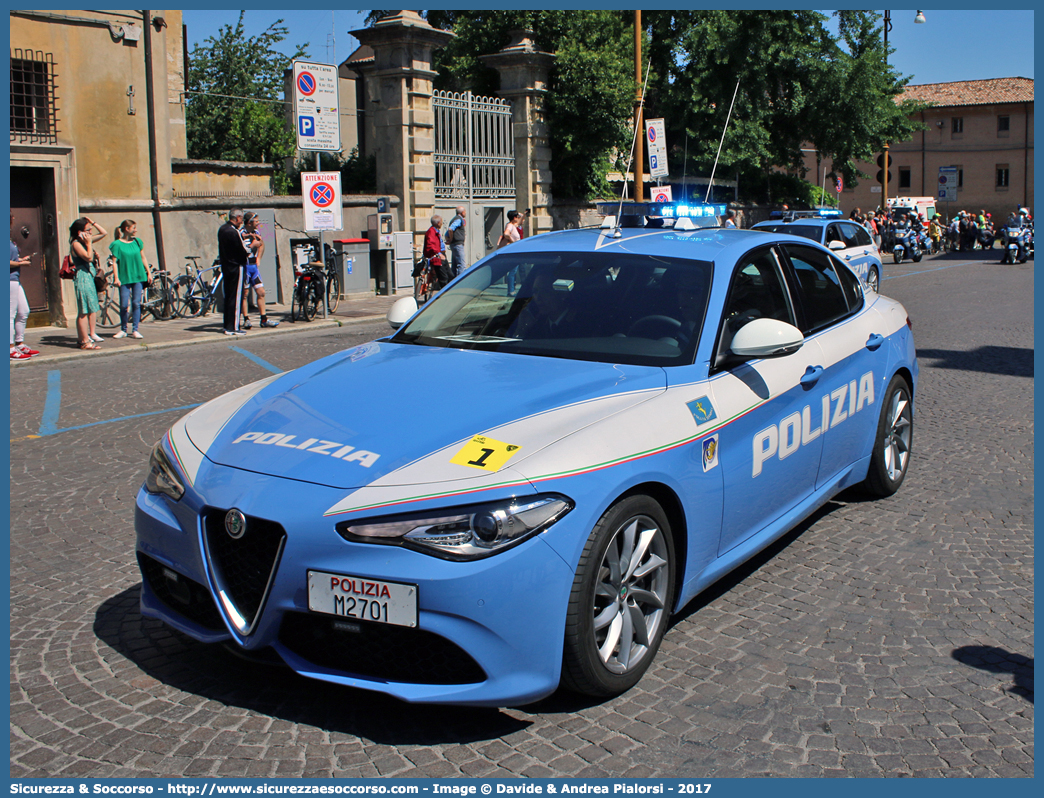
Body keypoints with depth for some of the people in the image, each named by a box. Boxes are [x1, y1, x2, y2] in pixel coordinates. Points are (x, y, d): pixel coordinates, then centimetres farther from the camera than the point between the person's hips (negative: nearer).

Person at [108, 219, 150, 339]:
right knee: (124, 305, -2)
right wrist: (116, 277, -13)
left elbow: (143, 258, 13)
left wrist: (148, 273, 10)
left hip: (138, 277, 3)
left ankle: (135, 330, 5)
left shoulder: (137, 242, 8)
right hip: (124, 278, -3)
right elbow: (115, 262, -6)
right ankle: (123, 330, 13)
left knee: (136, 303, 0)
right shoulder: (117, 244, -4)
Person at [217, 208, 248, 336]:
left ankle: (227, 323, 23)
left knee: (228, 296, 16)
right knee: (236, 297, -5)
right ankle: (233, 328, -3)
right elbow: (243, 251, -19)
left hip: (226, 266, 9)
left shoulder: (222, 229, 9)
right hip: (236, 267, -9)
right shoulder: (233, 232, -19)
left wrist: (242, 238, 17)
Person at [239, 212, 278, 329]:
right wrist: (252, 246, -19)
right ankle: (246, 320, 6)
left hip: (254, 266, 7)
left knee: (261, 292, 6)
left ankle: (264, 320, 12)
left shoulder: (256, 232, 10)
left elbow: (262, 245, 28)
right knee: (244, 294, -1)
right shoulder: (240, 233, -14)